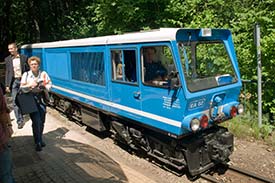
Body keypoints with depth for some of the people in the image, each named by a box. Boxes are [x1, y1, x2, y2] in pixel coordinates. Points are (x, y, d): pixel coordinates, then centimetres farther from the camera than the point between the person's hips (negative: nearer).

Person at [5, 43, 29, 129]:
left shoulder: (24, 58, 0)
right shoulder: (7, 59, 6)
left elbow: (28, 70, 2)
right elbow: (7, 72, 6)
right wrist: (7, 85, 1)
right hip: (14, 82, 1)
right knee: (15, 102, -3)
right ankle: (20, 121, 2)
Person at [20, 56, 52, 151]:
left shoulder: (43, 73, 0)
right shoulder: (26, 74, -1)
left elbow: (49, 84, 3)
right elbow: (22, 88, -3)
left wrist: (44, 86, -18)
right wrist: (30, 85, -21)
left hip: (42, 99, 2)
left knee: (42, 121, 10)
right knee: (36, 122, -7)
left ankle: (39, 139, 30)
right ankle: (38, 143, 5)